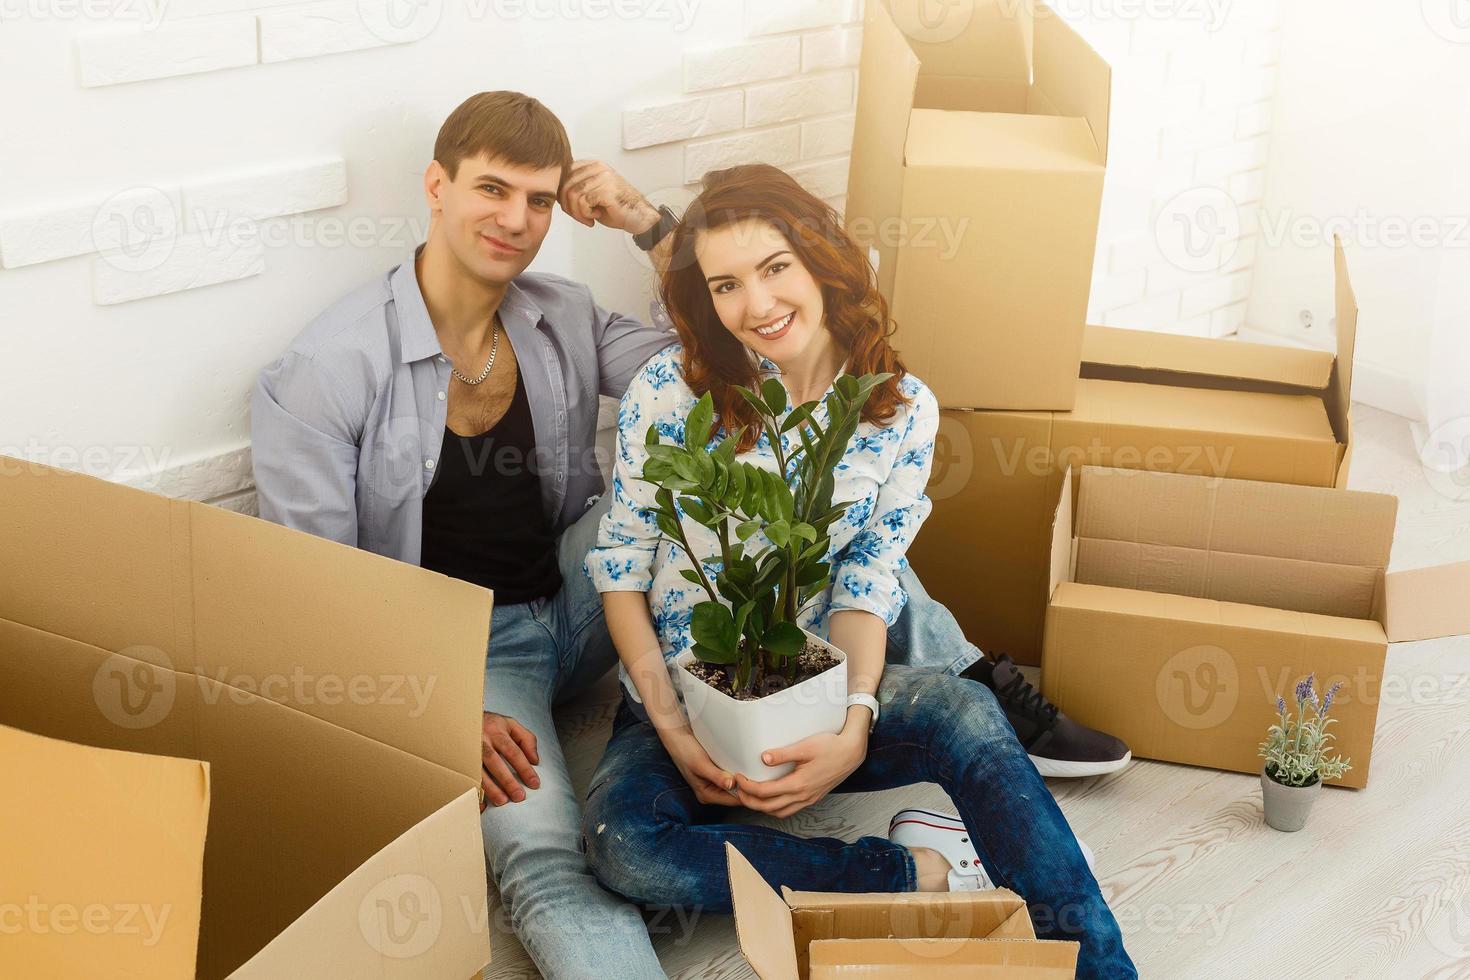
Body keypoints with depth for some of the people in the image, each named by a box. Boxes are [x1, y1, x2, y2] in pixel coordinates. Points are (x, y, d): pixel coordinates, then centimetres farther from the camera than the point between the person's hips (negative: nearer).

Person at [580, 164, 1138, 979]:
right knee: (622, 843, -33)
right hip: (680, 694, 0)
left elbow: (865, 589, -4)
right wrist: (670, 724, -13)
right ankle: (918, 871, -21)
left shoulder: (902, 411, -4)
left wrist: (853, 728, -22)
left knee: (965, 714, -32)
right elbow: (620, 565, -3)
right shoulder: (668, 391, -10)